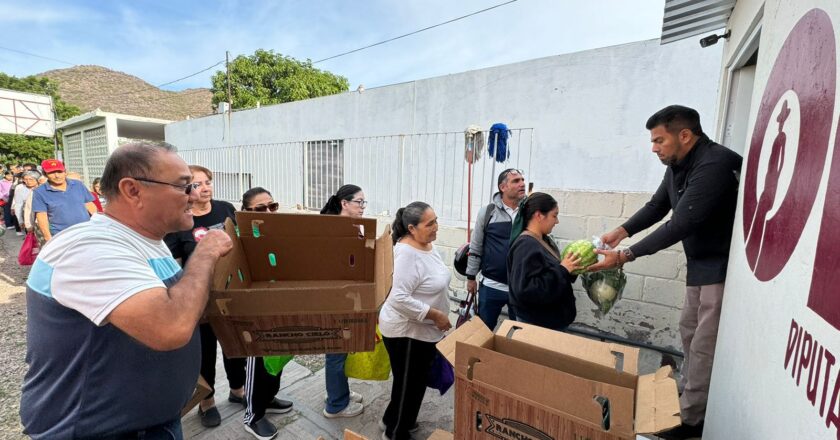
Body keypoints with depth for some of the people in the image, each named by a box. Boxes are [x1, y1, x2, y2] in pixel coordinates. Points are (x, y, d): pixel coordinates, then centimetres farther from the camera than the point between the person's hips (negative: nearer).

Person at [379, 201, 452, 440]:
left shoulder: (427, 244, 2)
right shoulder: (408, 254, -28)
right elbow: (399, 299, -32)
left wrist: (438, 316, 17)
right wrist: (436, 315, -25)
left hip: (423, 329, 9)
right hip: (406, 332, -9)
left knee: (417, 381, 24)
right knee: (408, 385, 10)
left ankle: (393, 421, 46)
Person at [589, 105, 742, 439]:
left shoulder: (715, 165, -25)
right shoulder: (678, 166, 4)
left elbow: (680, 225, -30)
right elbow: (656, 206, 10)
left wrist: (625, 256, -30)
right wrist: (620, 232, -7)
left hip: (724, 265, -9)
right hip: (701, 263, 9)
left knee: (705, 344, -1)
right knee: (689, 332, 18)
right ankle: (687, 397, 34)